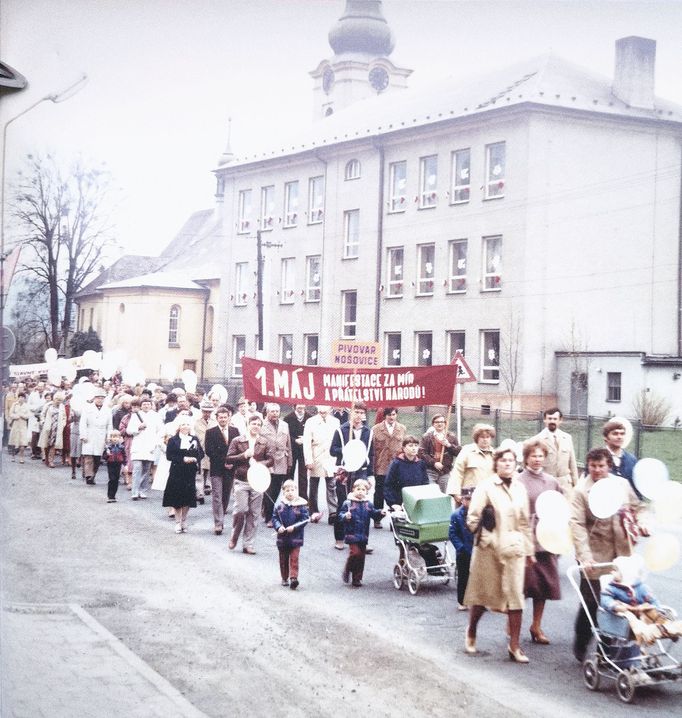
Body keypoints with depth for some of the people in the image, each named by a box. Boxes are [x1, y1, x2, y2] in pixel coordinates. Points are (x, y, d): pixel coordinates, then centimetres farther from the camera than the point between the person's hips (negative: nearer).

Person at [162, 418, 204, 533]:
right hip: (177, 473, -2)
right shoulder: (173, 440, -1)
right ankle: (178, 523, 10)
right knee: (177, 498, 0)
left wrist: (195, 459, -11)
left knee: (188, 498, 2)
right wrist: (183, 459, -16)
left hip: (190, 473, 2)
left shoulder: (195, 440, 9)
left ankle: (184, 521, 18)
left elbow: (201, 453, 10)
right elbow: (169, 456, -7)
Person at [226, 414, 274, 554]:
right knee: (240, 510, -11)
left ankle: (248, 544, 10)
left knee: (254, 513, 3)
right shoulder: (237, 441, 3)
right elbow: (228, 459, 0)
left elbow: (271, 460, 6)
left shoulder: (264, 443, 8)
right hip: (241, 481, -2)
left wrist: (259, 464, -13)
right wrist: (244, 455, -13)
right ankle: (234, 537, 14)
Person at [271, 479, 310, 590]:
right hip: (282, 537, 3)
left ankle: (293, 578, -11)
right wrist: (278, 527, -16)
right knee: (283, 559, 13)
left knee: (294, 558, -8)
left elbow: (305, 519, -8)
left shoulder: (301, 504, -7)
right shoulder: (279, 505, -1)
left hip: (295, 537, -3)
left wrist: (294, 527, -18)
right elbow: (274, 518, 3)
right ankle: (284, 578, 26)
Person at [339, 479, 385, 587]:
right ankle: (347, 571, 5)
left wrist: (380, 512, -9)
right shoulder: (348, 503, -4)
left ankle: (357, 578, 16)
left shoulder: (368, 504, 9)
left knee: (361, 556, 7)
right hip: (352, 534, -4)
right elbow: (340, 515, -6)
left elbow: (373, 514, 10)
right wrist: (345, 517, -26)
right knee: (355, 552, -18)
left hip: (363, 535, 5)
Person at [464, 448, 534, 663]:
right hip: (489, 548, -4)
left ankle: (514, 646, 3)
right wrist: (487, 538, -10)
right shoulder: (485, 486, -6)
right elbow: (472, 518, -7)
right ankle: (471, 632, 34)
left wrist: (529, 550, 15)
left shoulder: (520, 488, 9)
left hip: (513, 549, 4)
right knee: (483, 594, 8)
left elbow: (525, 522, 14)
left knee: (515, 596, -2)